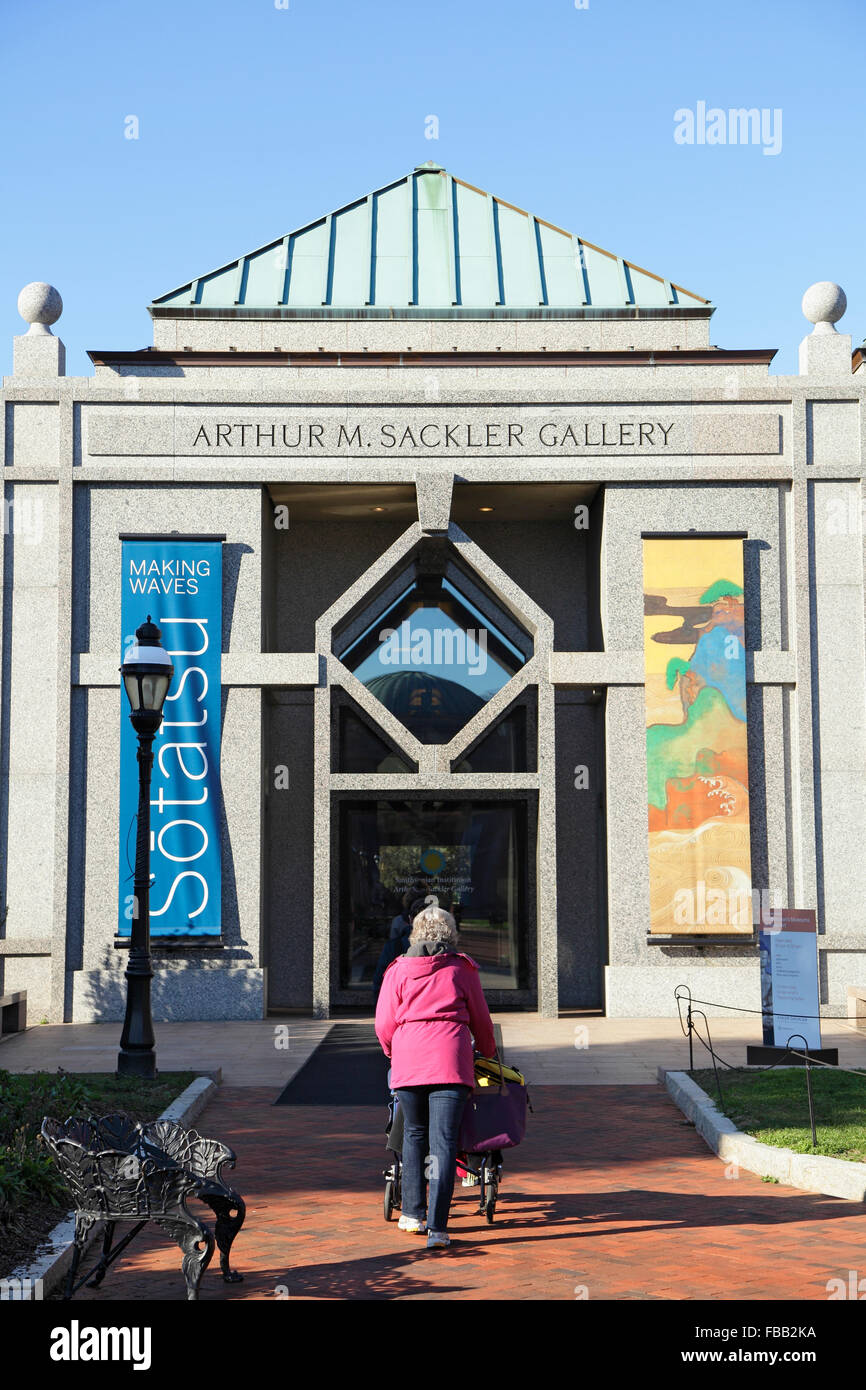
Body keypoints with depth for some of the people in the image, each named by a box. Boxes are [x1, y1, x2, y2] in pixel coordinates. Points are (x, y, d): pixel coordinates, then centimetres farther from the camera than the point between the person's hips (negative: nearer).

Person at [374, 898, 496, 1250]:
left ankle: (413, 1213, 24)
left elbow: (384, 1024, 8)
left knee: (414, 1135, 19)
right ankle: (437, 1227, -11)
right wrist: (488, 1052, 33)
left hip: (408, 1062, 2)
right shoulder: (462, 969, 6)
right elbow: (480, 1020, 15)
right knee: (443, 1142, -5)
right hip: (450, 1062, -2)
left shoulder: (398, 970, 8)